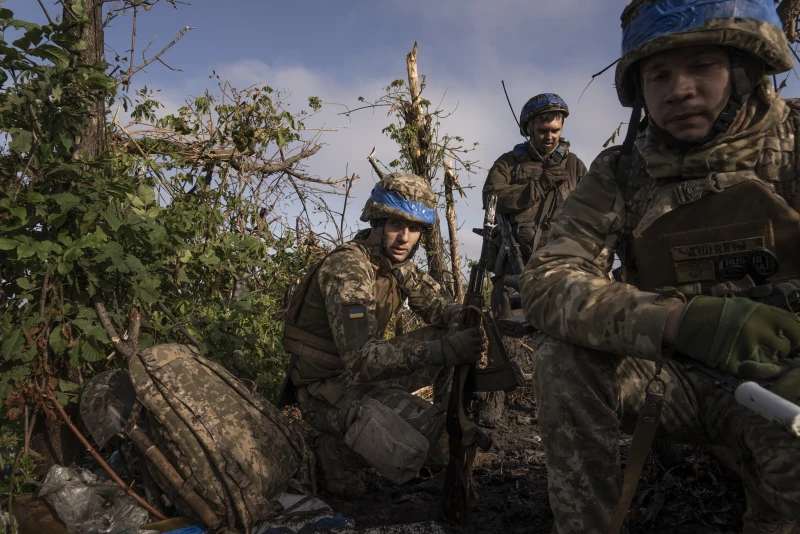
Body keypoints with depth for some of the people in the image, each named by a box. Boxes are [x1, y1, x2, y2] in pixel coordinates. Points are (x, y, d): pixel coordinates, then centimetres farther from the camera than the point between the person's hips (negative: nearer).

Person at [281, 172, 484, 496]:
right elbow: (361, 360, -35)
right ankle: (338, 451, 2)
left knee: (454, 338, -2)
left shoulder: (398, 262, 1)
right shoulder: (347, 267, -27)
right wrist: (443, 349, -43)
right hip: (328, 385, -8)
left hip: (366, 371, 8)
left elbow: (437, 306, 2)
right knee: (407, 455, -28)